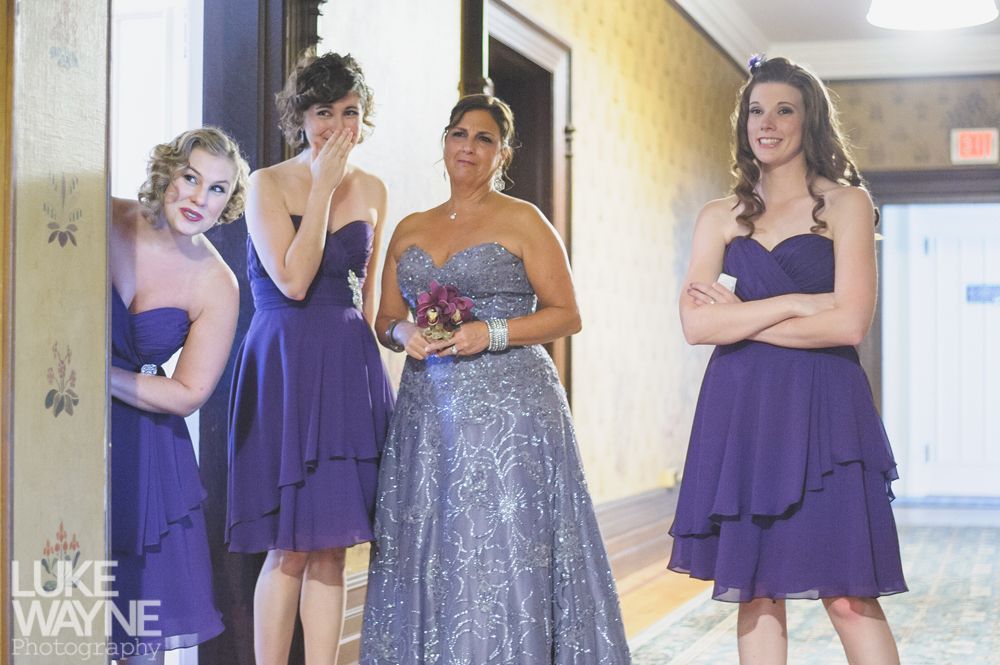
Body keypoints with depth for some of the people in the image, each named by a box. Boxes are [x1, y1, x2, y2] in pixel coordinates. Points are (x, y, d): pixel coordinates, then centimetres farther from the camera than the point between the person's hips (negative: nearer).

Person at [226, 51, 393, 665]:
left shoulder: (372, 192, 11)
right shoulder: (268, 185, -4)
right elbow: (293, 280, -16)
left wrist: (358, 355, 14)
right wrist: (324, 186, -11)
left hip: (350, 367, 4)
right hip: (285, 366, -4)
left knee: (332, 546, 4)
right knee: (290, 547, -3)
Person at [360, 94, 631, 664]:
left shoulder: (522, 221, 1)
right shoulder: (410, 230, 15)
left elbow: (566, 315, -1)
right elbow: (386, 320, 19)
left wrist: (490, 333, -13)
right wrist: (405, 333, -3)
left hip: (507, 407, -4)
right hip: (428, 412, 4)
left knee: (501, 553, -7)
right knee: (427, 556, 3)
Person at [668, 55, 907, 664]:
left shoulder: (846, 203, 2)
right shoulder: (721, 218, 12)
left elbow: (849, 323, -10)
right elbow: (696, 324, -1)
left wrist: (741, 316, -4)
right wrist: (791, 303, -10)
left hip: (821, 409, -3)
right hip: (739, 412, 4)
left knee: (847, 594, -6)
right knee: (756, 592, 5)